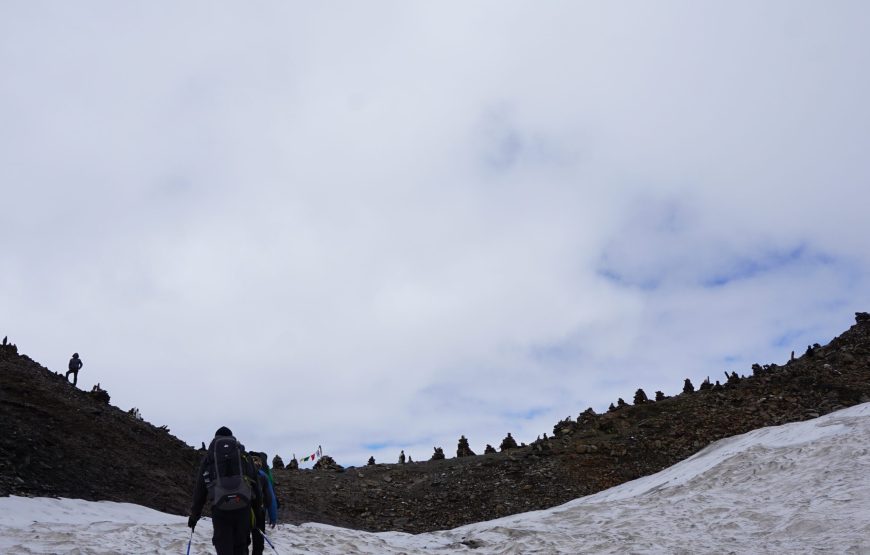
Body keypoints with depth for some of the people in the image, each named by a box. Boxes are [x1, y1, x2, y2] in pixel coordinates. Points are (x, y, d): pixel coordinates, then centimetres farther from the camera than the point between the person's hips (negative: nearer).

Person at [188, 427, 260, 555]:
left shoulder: (208, 456, 12)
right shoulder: (243, 454, 14)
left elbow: (199, 488, 12)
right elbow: (254, 481, 10)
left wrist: (194, 514, 19)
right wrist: (258, 502, 16)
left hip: (220, 508, -1)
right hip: (243, 506, 1)